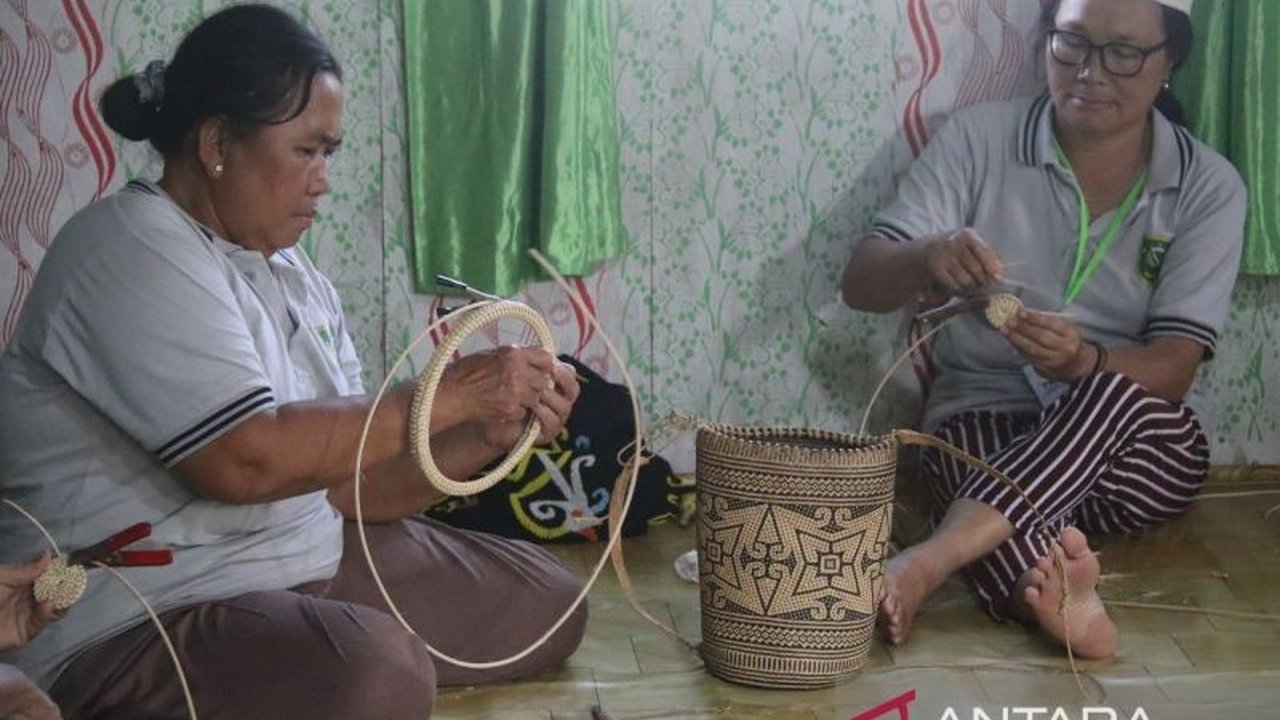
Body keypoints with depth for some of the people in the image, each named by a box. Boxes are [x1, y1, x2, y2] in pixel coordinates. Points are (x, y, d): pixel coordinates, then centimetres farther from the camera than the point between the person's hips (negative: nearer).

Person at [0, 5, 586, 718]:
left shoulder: (295, 276, 12)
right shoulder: (134, 250, -15)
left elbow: (346, 476, 10)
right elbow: (245, 460, -26)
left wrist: (489, 433, -7)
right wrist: (454, 393, -19)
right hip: (142, 618, -9)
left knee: (547, 604, 8)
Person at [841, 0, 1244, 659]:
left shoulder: (1208, 187, -3)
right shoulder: (977, 139, -3)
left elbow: (1174, 368, -10)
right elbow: (860, 283, -9)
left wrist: (1085, 363, -34)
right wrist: (928, 257, -33)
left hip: (1136, 440, 1)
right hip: (985, 414, 0)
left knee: (1112, 396, -35)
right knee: (965, 446, -36)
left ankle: (928, 561, -50)